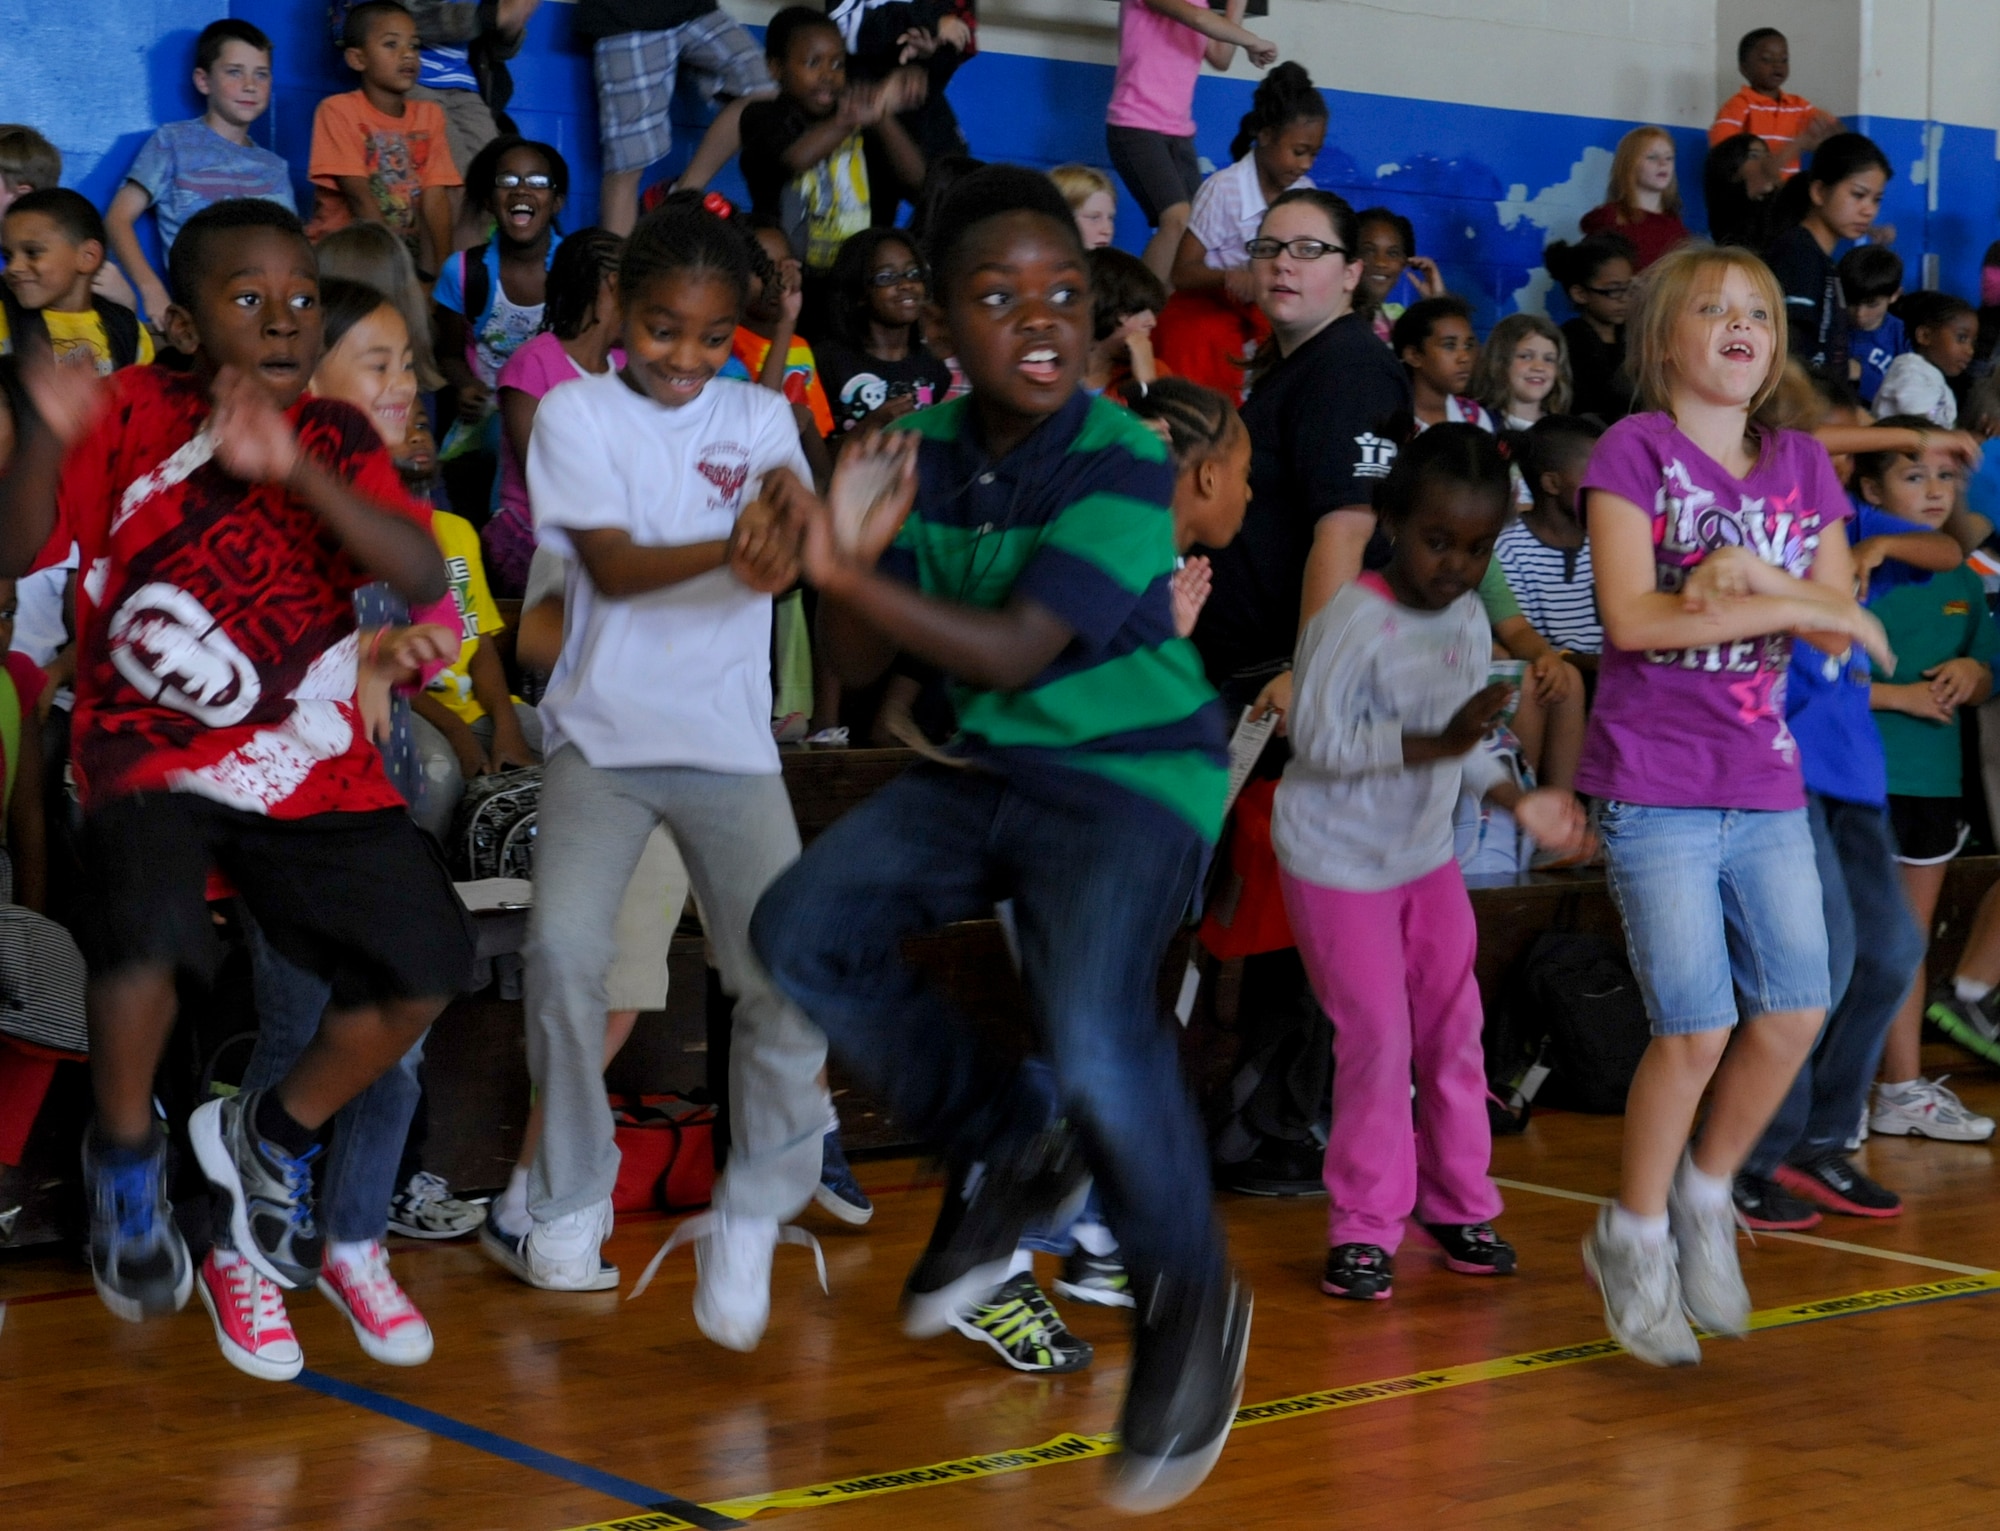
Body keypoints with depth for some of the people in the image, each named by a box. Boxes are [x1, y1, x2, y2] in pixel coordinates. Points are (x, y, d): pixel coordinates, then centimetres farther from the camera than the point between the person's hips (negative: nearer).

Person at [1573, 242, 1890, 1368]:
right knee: (1697, 1030, -7)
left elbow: (1839, 627, 3)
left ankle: (1706, 1199, 26)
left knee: (1797, 1010, 2)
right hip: (1656, 787, -5)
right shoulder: (1636, 450, -5)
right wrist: (1797, 602, -14)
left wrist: (1753, 573, -16)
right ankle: (1635, 1236, 15)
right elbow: (1631, 617, -17)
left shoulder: (1801, 464, 11)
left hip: (1767, 786, 5)